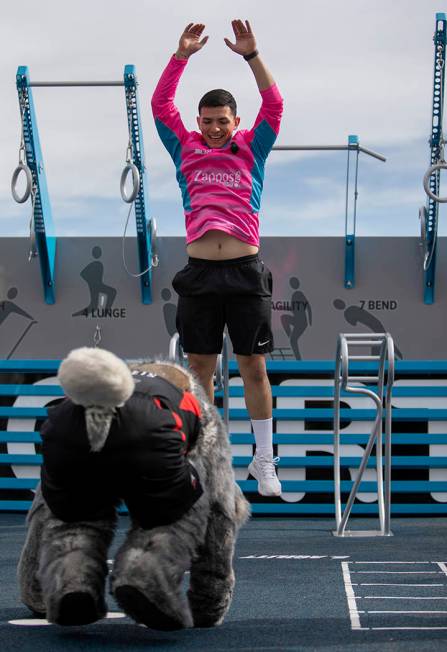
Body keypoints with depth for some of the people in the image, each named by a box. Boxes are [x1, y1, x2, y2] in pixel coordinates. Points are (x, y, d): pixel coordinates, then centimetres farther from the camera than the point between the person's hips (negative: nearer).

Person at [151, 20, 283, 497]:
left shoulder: (251, 150, 9)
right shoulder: (185, 149, 11)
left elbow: (274, 105, -1)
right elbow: (160, 104, 4)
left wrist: (251, 56, -9)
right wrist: (181, 56, -4)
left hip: (246, 274, -1)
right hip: (200, 274, 1)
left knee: (253, 367, 2)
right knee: (199, 368, 7)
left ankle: (264, 461, 8)